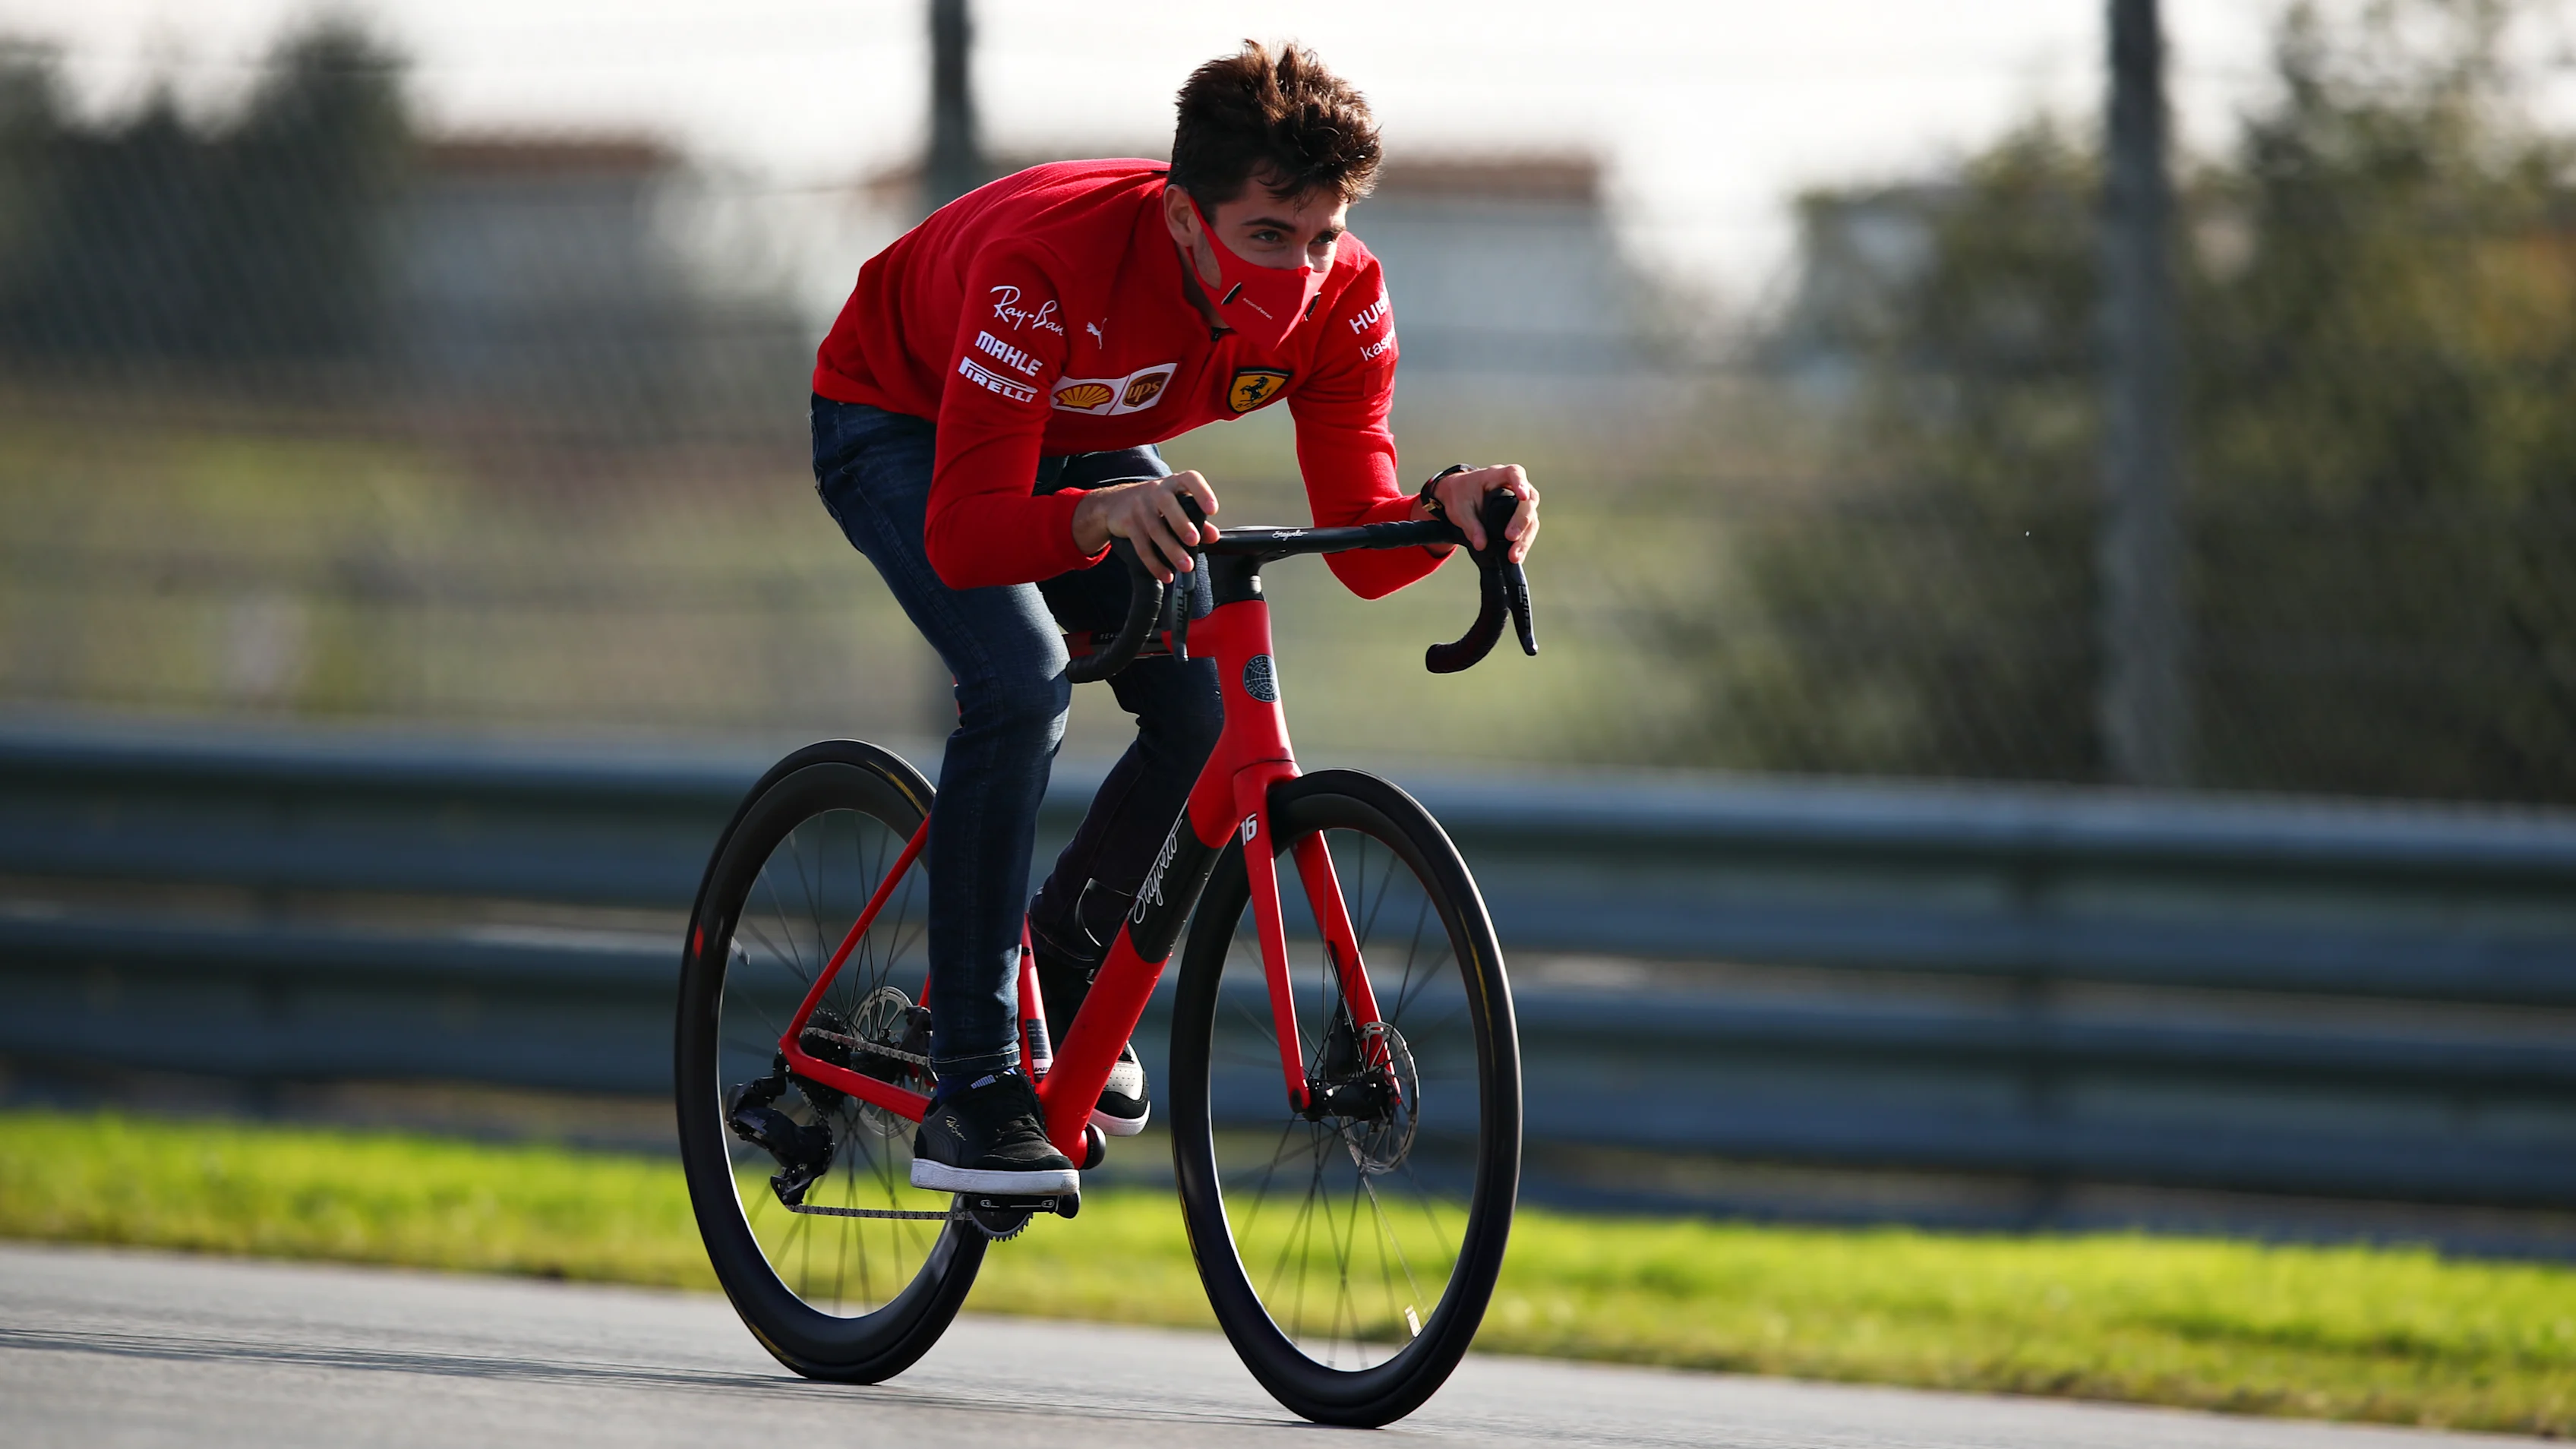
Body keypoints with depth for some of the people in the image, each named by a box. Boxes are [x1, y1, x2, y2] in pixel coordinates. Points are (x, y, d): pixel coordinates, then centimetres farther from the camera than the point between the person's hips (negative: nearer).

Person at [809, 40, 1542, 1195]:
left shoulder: (1341, 300, -26)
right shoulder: (1050, 265, -41)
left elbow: (1362, 547, -23)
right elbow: (965, 534, -44)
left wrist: (1448, 510, -45)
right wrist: (1100, 517, -63)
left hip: (1084, 448, 6)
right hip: (901, 425, -5)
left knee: (1215, 707, -14)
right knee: (1023, 685, -29)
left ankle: (1066, 966, 14)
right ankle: (972, 1095, -24)